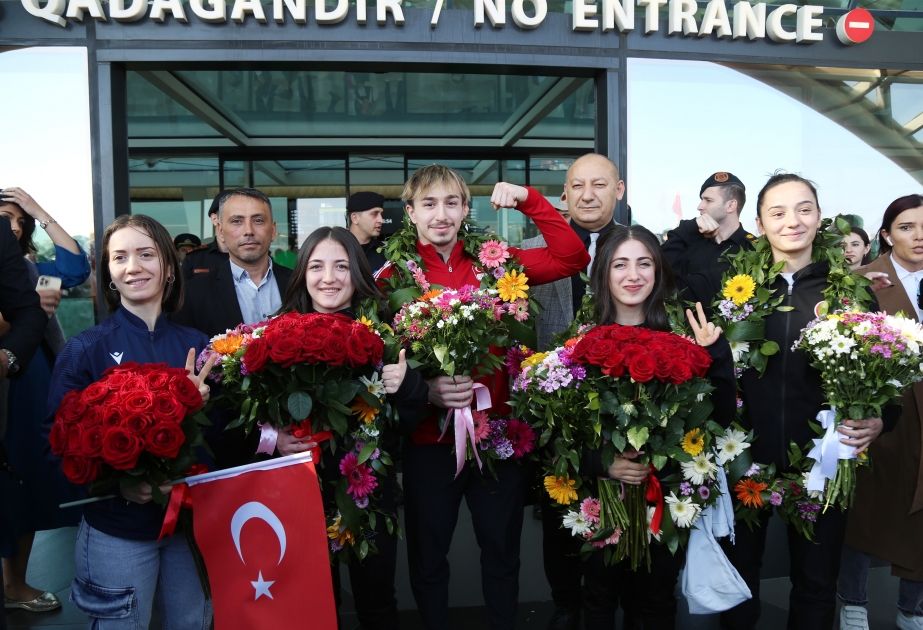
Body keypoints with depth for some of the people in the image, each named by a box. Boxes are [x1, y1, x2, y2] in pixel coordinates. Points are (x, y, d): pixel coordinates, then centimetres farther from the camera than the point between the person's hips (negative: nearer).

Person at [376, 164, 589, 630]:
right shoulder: (393, 277, -3)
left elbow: (572, 258, -3)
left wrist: (528, 200, -10)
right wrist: (424, 389, -21)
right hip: (429, 439, -1)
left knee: (503, 551, 18)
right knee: (427, 556, 17)